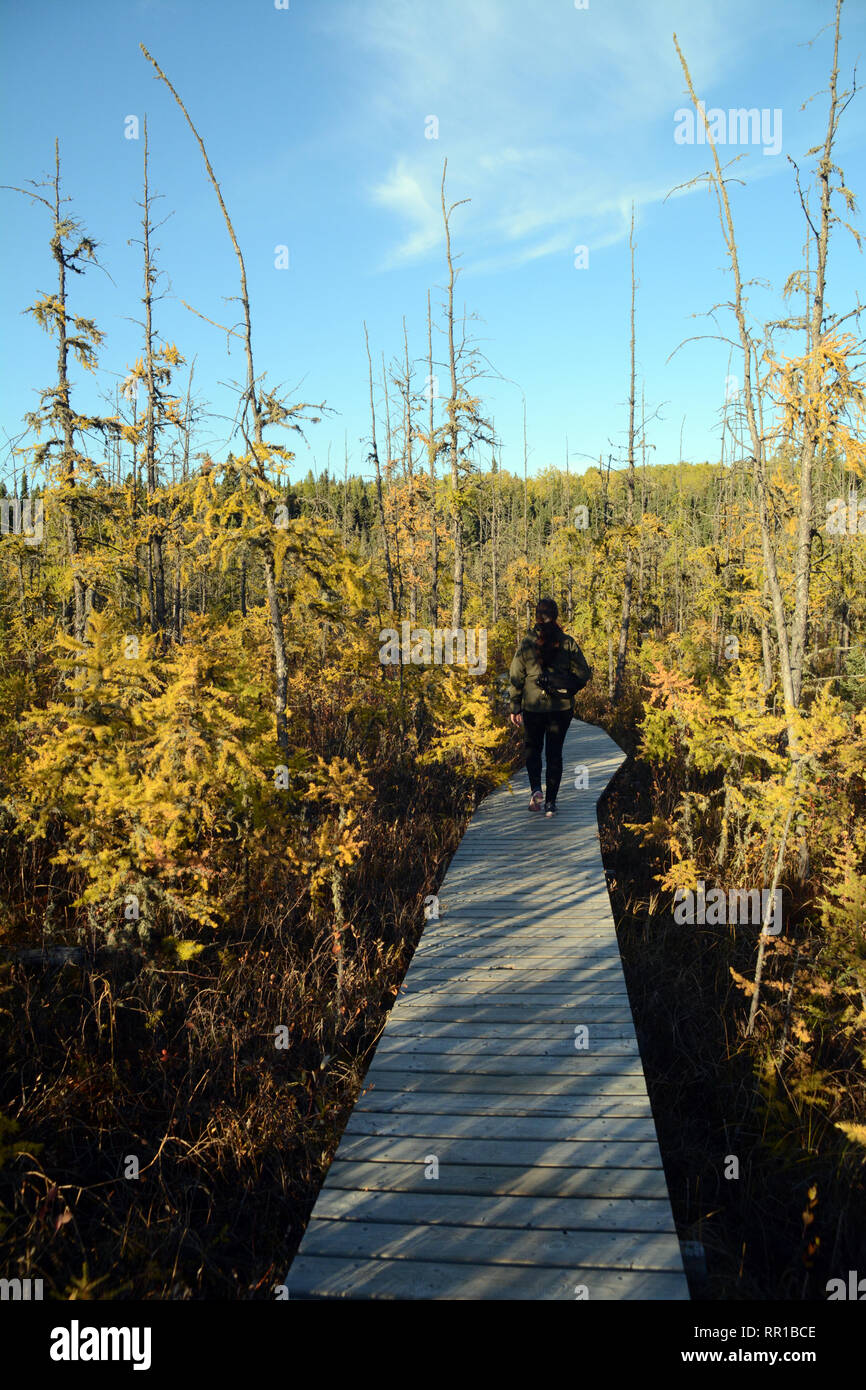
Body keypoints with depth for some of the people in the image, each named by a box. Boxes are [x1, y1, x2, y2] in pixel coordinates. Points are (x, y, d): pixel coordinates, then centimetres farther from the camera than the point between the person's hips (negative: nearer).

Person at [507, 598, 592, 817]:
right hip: (561, 708, 1)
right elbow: (583, 674, -3)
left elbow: (515, 678, -4)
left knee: (532, 748, 18)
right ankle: (550, 801, 10)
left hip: (533, 706, 0)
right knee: (554, 752, 10)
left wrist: (515, 708, 3)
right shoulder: (568, 643, -5)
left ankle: (536, 789, -3)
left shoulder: (526, 644, -7)